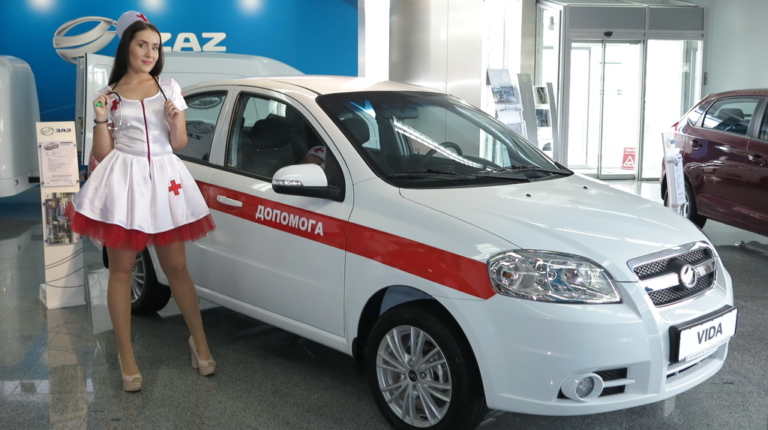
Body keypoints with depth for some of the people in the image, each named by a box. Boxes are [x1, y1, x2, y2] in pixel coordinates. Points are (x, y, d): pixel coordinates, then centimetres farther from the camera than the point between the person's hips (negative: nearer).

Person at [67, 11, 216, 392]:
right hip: (123, 182, 0)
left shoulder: (169, 87, 8)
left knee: (176, 267, 5)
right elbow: (102, 153, 2)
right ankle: (126, 355, 14)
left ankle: (199, 341, 20)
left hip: (164, 180, 1)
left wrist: (175, 122, -12)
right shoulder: (109, 95, 5)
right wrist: (101, 120, -12)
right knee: (121, 270, 3)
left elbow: (179, 144, 7)